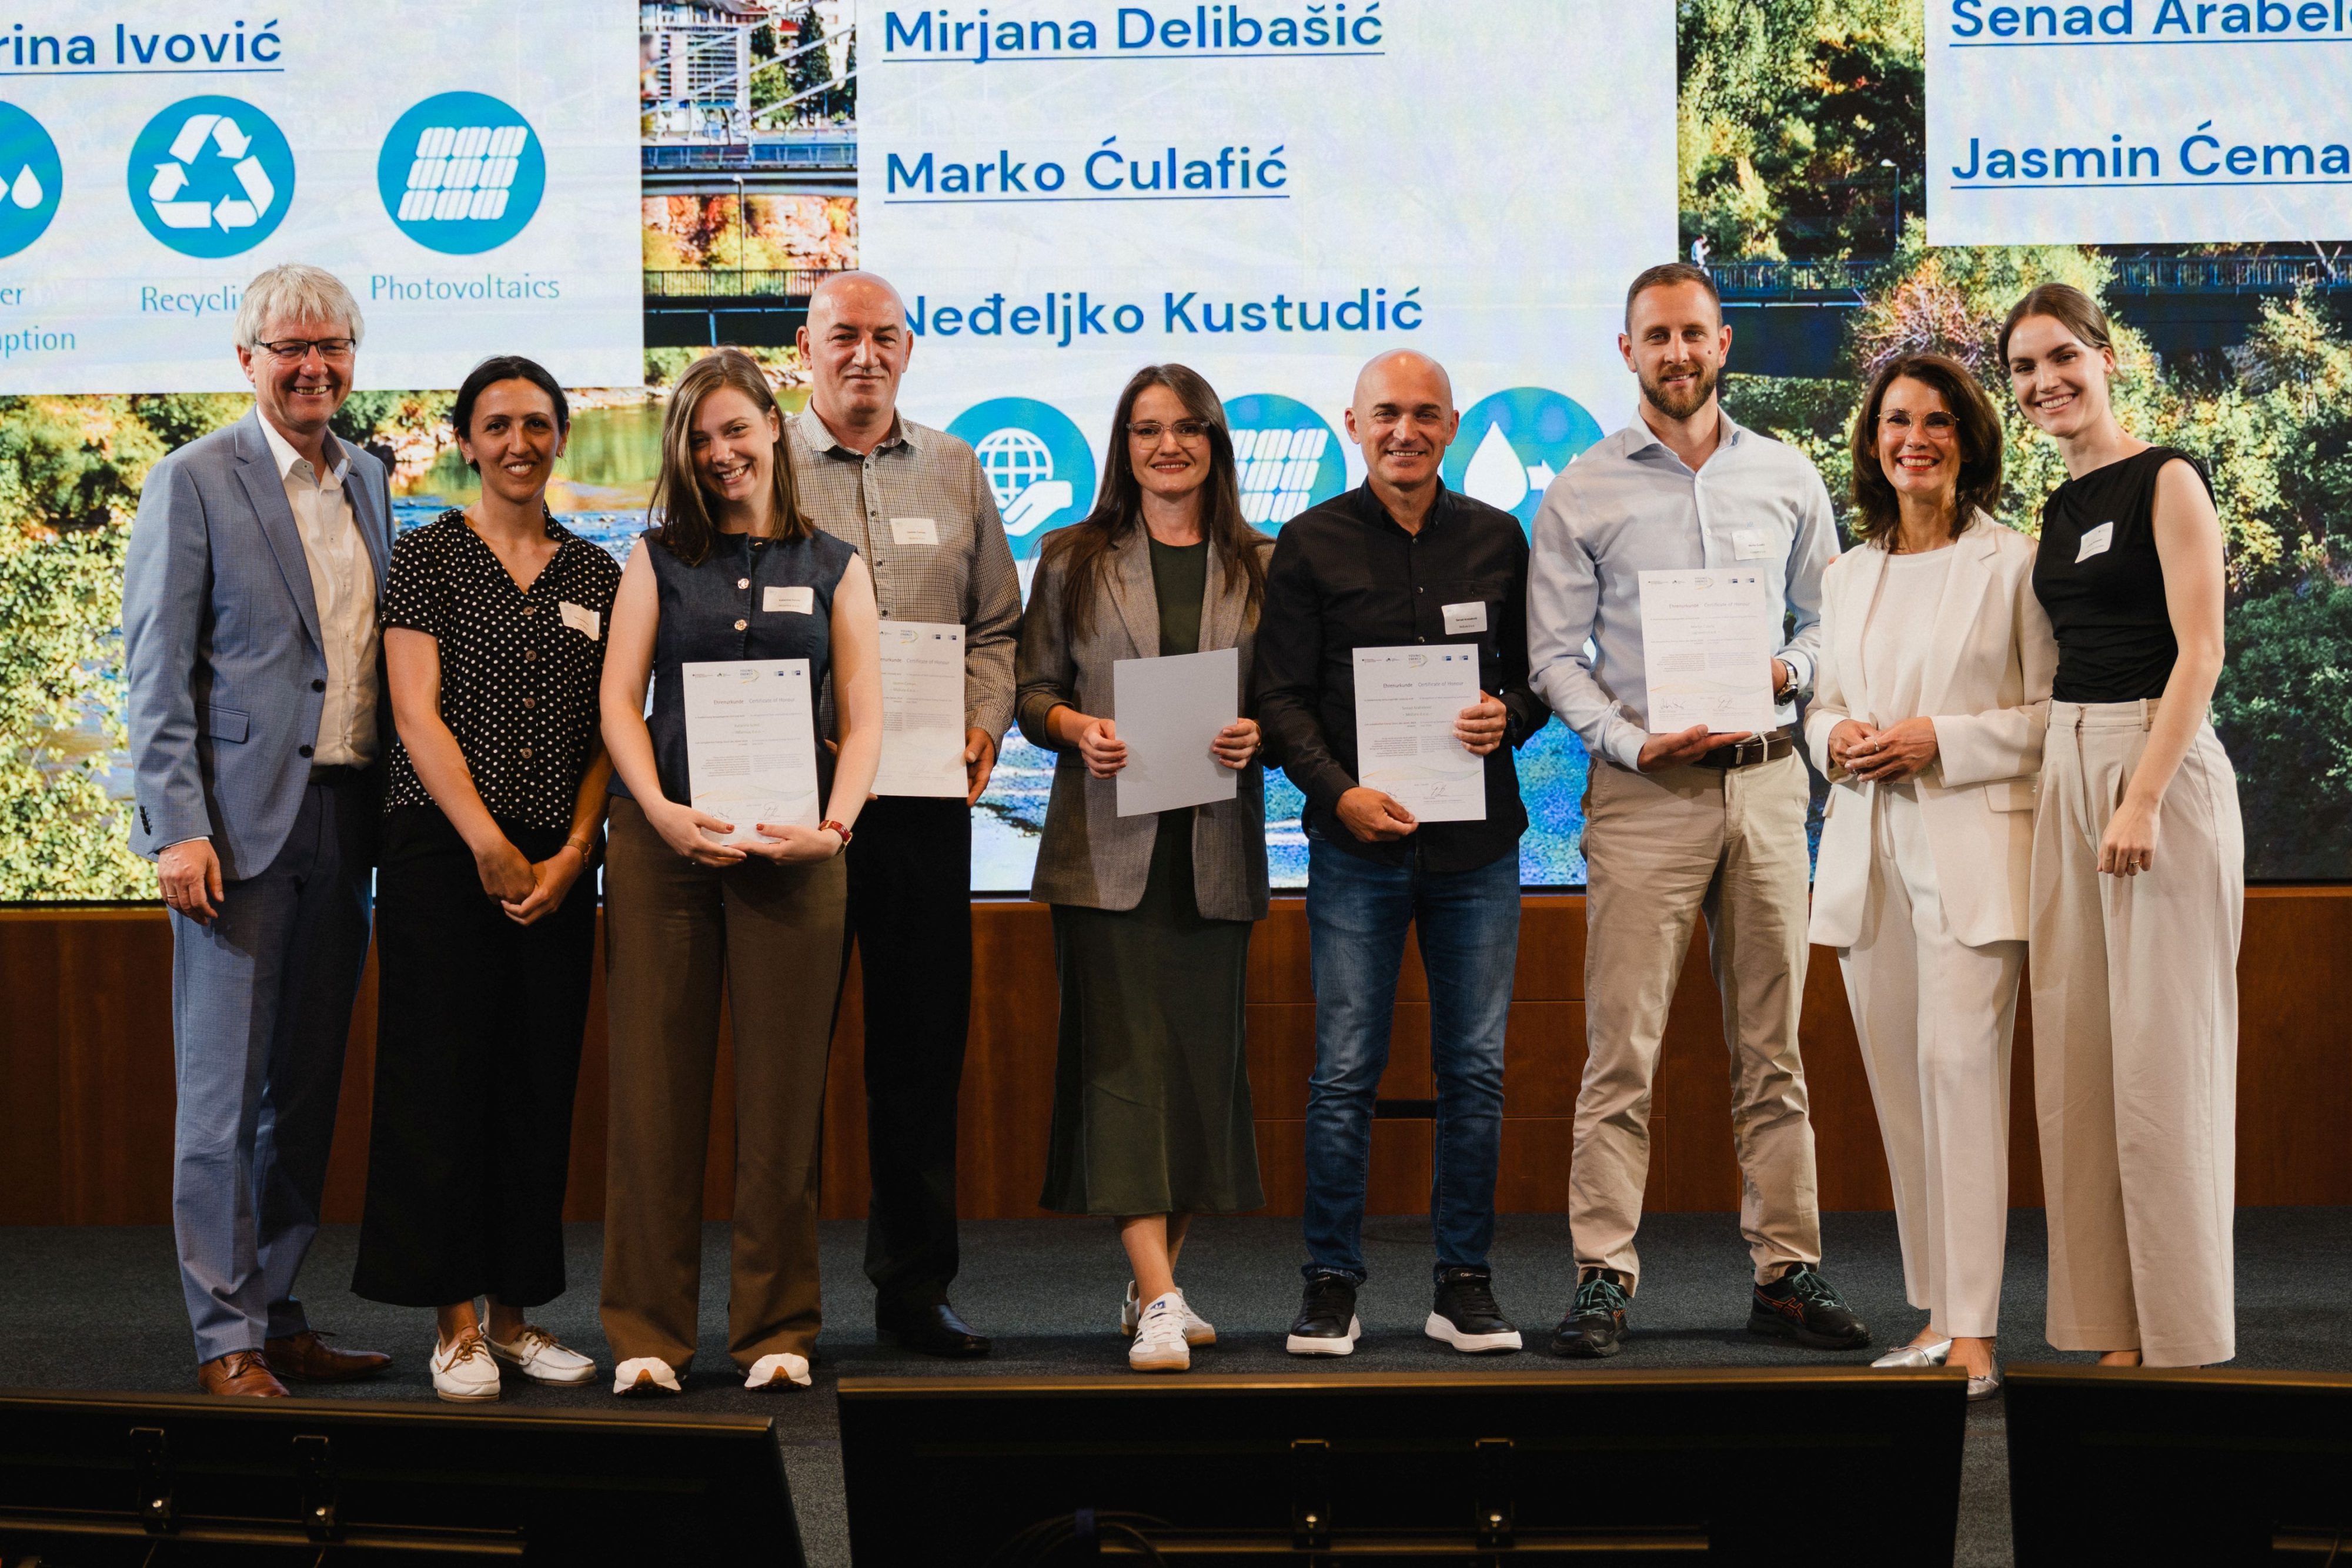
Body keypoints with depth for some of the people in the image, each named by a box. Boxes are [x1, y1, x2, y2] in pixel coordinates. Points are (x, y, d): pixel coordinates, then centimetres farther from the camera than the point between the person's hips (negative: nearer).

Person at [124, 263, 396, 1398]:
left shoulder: (367, 481, 15)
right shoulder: (195, 482, -4)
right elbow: (158, 671, -7)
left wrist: (389, 810, 9)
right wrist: (177, 826, -14)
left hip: (345, 823, 6)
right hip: (242, 823, -6)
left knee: (306, 1090, 11)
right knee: (224, 1091, -2)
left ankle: (279, 1315, 20)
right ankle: (225, 1338, 3)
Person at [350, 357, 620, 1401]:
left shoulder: (595, 574, 11)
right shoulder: (428, 557, 0)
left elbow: (607, 729, 9)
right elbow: (417, 717, -6)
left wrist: (570, 854, -3)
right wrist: (489, 847, -12)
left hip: (558, 863, 4)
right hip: (442, 848, -4)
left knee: (540, 1084, 6)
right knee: (443, 1079, -3)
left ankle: (513, 1314, 14)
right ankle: (455, 1324, 3)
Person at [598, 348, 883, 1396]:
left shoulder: (833, 568, 12)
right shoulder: (658, 557, 11)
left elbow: (864, 717, 6)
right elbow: (618, 699, 4)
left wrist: (836, 824, -10)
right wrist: (661, 810, -11)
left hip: (790, 847, 0)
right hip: (665, 840, 0)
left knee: (784, 1086, 2)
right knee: (657, 1083, 0)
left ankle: (777, 1328, 10)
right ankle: (647, 1332, 6)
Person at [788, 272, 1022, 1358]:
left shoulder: (953, 472, 15)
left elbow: (996, 623, 17)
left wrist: (983, 728, 0)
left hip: (929, 793, 3)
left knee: (925, 1037, 5)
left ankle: (914, 1286, 14)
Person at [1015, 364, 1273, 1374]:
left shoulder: (1260, 567, 10)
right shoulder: (1073, 559, 7)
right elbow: (1033, 688, 8)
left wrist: (1258, 734, -10)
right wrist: (1075, 727, -11)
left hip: (1216, 847, 2)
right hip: (1106, 844, -2)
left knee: (1205, 1056, 5)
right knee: (1125, 1054, -10)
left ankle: (1154, 1282, 19)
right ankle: (1156, 1302, -14)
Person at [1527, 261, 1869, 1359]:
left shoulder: (1789, 481, 12)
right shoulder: (1580, 496, 4)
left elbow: (1828, 620, 16)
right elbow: (1555, 657, 1)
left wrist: (1786, 670, -5)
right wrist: (1631, 741, -13)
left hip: (1765, 779, 3)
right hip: (1643, 787, -3)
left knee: (1772, 1044, 6)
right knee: (1621, 1046, -6)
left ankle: (1786, 1270, 10)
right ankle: (1603, 1277, -3)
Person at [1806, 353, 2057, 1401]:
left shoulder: (2013, 564, -1)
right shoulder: (1847, 575, 16)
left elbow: (2056, 713, -4)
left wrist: (1940, 741, -14)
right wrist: (1837, 738, 0)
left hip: (1970, 846, -6)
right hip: (1869, 847, 6)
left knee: (1961, 1065, -14)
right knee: (1898, 1083, 6)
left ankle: (1975, 1336, -15)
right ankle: (1937, 1314, 13)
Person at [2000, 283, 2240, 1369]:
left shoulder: (2166, 482, -6)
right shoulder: (2059, 510, 16)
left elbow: (2199, 652, -13)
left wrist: (2143, 798, -20)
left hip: (2162, 761, -8)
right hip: (2068, 769, 8)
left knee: (2162, 1050, -6)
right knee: (2077, 1045, 5)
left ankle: (2183, 1331, 1)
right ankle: (2114, 1319, 11)